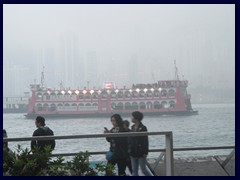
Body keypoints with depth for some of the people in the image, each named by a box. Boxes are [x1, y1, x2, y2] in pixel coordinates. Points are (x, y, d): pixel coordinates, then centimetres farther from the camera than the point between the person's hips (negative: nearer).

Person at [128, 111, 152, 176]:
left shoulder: (143, 128, -11)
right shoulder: (133, 127, 10)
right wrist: (129, 149, 10)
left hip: (141, 153, -7)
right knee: (134, 171, 6)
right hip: (133, 153, 7)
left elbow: (145, 141, -12)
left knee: (144, 170, -3)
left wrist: (145, 152, -16)